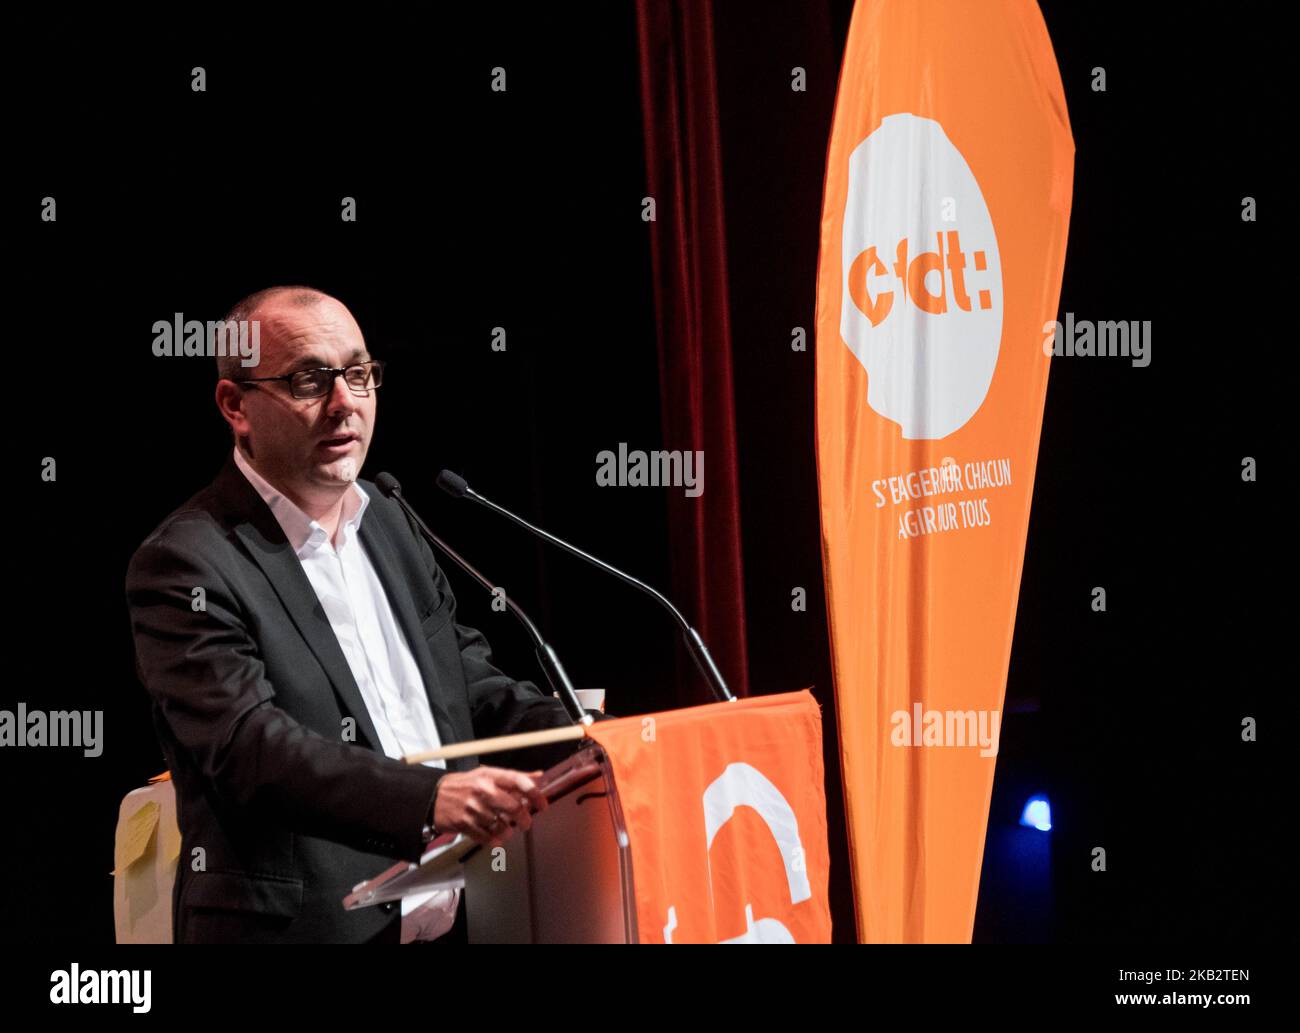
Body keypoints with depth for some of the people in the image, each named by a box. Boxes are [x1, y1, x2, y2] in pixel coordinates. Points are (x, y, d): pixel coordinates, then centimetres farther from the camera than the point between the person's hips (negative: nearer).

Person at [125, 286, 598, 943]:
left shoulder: (389, 525, 13)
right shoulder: (186, 564, -12)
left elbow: (471, 685, 15)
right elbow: (247, 747, -23)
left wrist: (592, 748, -4)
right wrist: (429, 800, -36)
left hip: (452, 917, 7)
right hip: (301, 925, -7)